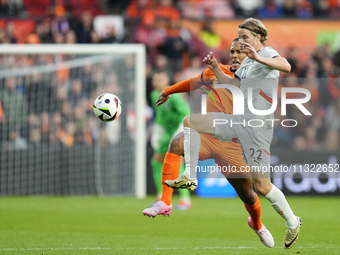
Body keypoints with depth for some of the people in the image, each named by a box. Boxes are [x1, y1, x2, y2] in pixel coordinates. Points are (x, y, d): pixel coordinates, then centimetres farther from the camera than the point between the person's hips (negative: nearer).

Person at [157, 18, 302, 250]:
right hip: (238, 120, 9)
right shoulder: (248, 61, 15)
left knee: (262, 185, -6)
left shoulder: (267, 54, -12)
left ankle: (293, 223, 15)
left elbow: (285, 67, -34)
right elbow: (234, 83, 28)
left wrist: (257, 58, -45)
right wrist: (215, 69, 15)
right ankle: (189, 177, 4)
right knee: (190, 122, 4)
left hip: (257, 126, -9)